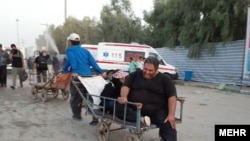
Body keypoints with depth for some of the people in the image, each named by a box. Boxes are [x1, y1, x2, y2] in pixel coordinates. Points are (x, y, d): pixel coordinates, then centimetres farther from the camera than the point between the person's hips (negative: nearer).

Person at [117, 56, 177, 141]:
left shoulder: (165, 79, 5)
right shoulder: (135, 75, 11)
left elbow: (172, 97, -2)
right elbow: (126, 86, 1)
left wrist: (171, 115, -15)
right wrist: (124, 96, -23)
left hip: (157, 110, -1)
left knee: (169, 126, -25)